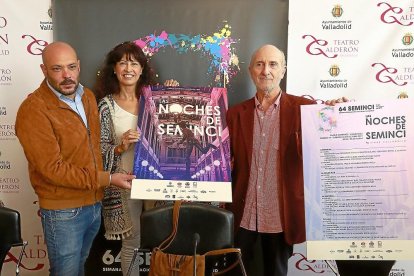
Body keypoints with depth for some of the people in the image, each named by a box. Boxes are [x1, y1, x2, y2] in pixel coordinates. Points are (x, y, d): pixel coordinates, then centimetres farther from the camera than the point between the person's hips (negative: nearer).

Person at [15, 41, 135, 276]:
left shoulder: (88, 96, 4)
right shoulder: (34, 110, -20)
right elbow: (53, 169, -22)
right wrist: (108, 179, -20)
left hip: (95, 203, 7)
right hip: (63, 212, -7)